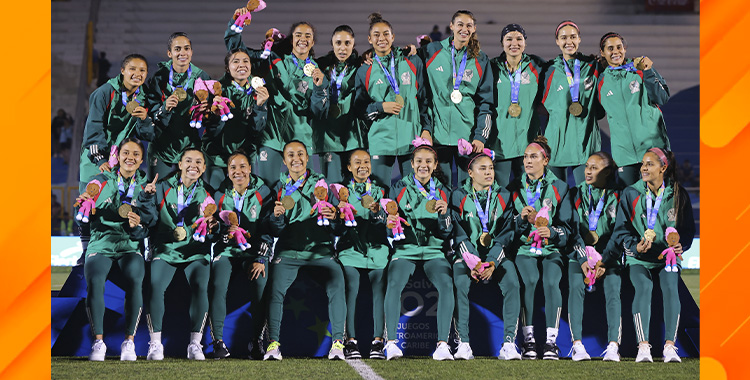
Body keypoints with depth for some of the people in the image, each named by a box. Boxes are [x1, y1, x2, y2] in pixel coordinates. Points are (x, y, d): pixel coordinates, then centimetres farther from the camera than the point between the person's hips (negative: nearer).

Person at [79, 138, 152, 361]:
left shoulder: (145, 186, 11)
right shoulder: (103, 181, 9)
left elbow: (144, 232, 4)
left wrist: (137, 226, -19)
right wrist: (84, 203, -26)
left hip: (130, 248, 0)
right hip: (101, 246, 0)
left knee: (134, 280, -33)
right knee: (94, 281, -33)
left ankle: (129, 342, -23)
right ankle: (98, 341, -25)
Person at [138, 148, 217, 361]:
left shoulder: (207, 194, 12)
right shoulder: (162, 188, 8)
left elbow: (212, 229, 11)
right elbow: (150, 221, 1)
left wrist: (209, 227, -11)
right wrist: (147, 198, -13)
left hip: (196, 253, 0)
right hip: (164, 250, 0)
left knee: (200, 286, -27)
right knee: (155, 285, -26)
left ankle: (195, 344, -19)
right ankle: (155, 343, -16)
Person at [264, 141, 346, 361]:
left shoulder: (322, 185, 11)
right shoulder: (279, 188, 14)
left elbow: (338, 229, 8)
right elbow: (275, 231, 9)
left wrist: (333, 218, -14)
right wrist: (277, 217, -12)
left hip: (320, 250, 0)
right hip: (288, 250, 0)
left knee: (336, 282, -26)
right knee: (276, 286, -26)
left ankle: (338, 342, -23)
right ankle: (273, 343, -23)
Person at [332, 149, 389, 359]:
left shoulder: (379, 191, 18)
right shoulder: (342, 191, 17)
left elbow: (386, 222, 7)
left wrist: (376, 211, -13)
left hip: (377, 249, 1)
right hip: (350, 249, 0)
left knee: (380, 287, -20)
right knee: (351, 286, -22)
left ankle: (378, 341, -19)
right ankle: (351, 341, -19)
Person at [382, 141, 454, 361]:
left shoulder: (441, 191, 10)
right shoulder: (400, 188, 7)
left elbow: (445, 233, 8)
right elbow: (391, 219, 8)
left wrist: (444, 214, -11)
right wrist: (390, 221, -16)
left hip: (434, 252, 1)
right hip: (405, 251, -1)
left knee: (446, 283, -29)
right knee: (394, 283, -31)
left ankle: (443, 343, -31)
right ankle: (390, 341, -31)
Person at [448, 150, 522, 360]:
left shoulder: (504, 196, 6)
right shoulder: (459, 196, 2)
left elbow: (507, 232, 0)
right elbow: (459, 233, -4)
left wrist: (493, 262, -15)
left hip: (497, 255, 1)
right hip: (467, 254, -1)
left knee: (512, 283, -29)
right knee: (460, 284, -32)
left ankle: (509, 343, -28)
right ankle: (463, 344, -29)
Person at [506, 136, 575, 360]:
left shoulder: (559, 188, 11)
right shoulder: (514, 188, 13)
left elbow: (568, 226, 6)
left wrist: (552, 232, -14)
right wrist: (522, 218, -11)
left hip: (552, 247, 0)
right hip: (524, 248, 0)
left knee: (551, 281, -30)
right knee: (529, 280, -31)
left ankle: (551, 341, -28)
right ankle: (528, 339, -25)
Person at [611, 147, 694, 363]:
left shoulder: (678, 194, 4)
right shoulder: (631, 194, 3)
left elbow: (688, 229, 10)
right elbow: (620, 230, 4)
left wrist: (680, 246, -11)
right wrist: (635, 246, -15)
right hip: (639, 257, 0)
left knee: (670, 288, -28)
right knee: (643, 287, -28)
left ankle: (670, 346, -27)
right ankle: (643, 346, -33)